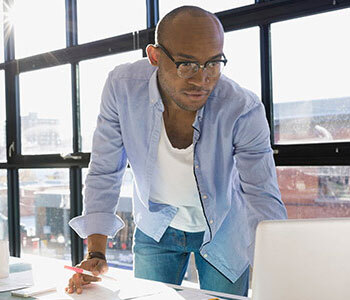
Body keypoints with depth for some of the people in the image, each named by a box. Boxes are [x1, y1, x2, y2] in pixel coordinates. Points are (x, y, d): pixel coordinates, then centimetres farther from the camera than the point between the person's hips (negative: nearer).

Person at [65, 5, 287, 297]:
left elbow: (265, 200, -29)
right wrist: (96, 253, -21)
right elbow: (104, 173, -14)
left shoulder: (244, 110, -29)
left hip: (222, 231, -1)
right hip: (156, 227, 2)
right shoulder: (123, 86, -23)